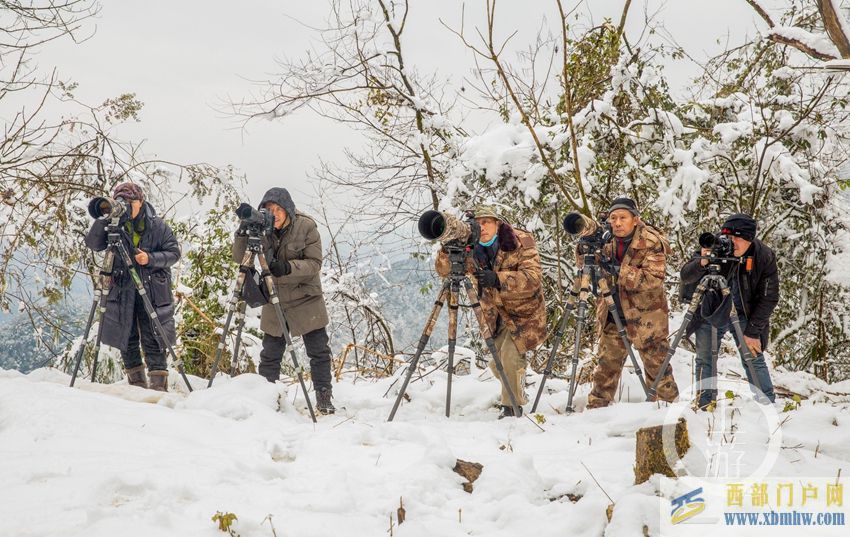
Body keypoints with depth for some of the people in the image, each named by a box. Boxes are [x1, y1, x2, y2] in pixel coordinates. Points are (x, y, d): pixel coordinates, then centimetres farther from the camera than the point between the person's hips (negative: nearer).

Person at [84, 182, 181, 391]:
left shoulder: (157, 225, -2)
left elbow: (174, 252, -2)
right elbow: (92, 243, -9)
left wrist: (151, 259, -18)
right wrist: (103, 220, -21)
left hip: (153, 290, -3)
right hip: (123, 292, 3)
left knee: (153, 339, -6)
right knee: (126, 338, 8)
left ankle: (159, 383, -5)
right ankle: (136, 381, 21)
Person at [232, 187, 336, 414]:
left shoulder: (306, 226, -12)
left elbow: (315, 263, -16)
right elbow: (239, 258, -7)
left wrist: (289, 267, -33)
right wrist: (243, 234, -25)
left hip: (306, 300, -2)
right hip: (275, 301, 2)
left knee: (319, 351, 0)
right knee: (270, 354, 6)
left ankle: (324, 398, 9)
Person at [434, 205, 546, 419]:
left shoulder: (521, 242, -21)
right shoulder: (473, 250, -7)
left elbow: (533, 278, -32)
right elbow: (444, 270, -9)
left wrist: (498, 279, -46)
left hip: (525, 312, -6)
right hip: (496, 314, 6)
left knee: (510, 356, -20)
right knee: (497, 364, 9)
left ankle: (512, 408, -5)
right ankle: (517, 396, 35)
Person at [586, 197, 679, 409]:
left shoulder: (652, 242, -15)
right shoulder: (608, 239, 2)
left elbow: (654, 278, -23)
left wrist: (619, 271, -29)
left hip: (646, 314, -5)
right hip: (613, 314, 5)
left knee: (656, 364, -1)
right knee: (606, 365, 11)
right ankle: (596, 406, 20)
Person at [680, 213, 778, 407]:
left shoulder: (764, 256, -17)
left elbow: (769, 298, -12)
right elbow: (685, 277, -20)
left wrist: (753, 331, -15)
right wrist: (702, 263, -41)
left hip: (744, 315, -1)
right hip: (711, 312, 1)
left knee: (753, 359, -5)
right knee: (704, 360, 0)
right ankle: (704, 406, 11)